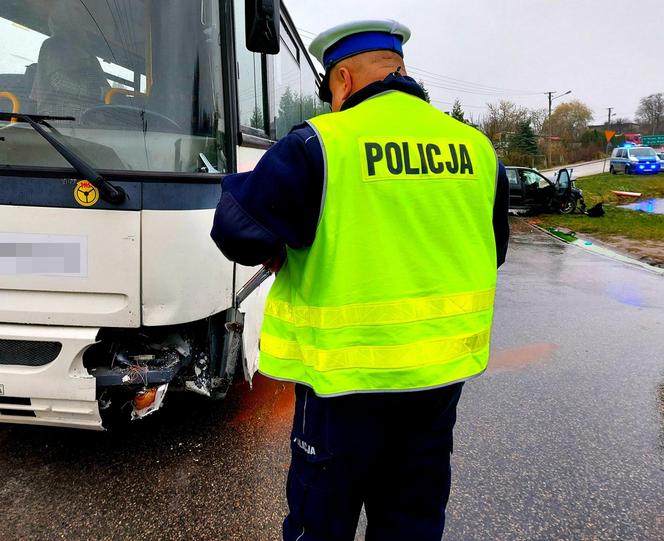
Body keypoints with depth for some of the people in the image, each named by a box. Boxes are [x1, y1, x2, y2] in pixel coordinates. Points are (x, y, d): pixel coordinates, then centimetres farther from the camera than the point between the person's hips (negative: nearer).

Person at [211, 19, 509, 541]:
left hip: (348, 374, -5)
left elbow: (237, 229, -16)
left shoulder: (321, 144, -14)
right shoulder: (476, 147, 3)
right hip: (444, 367, 6)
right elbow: (492, 251, 14)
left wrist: (274, 250, 5)